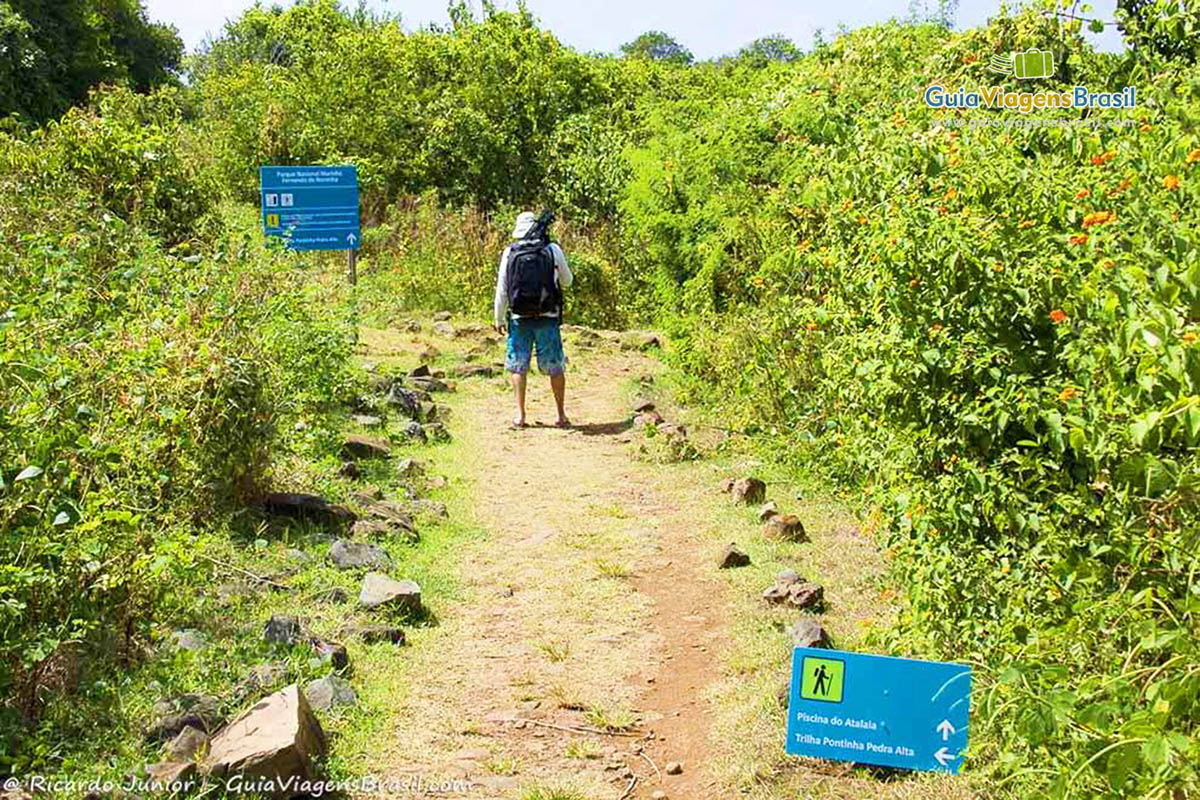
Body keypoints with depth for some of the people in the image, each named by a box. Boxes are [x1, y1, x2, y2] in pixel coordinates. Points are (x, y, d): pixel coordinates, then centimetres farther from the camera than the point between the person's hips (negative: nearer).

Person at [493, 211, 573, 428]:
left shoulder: (509, 252, -1)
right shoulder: (553, 250, -3)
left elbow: (501, 289, 2)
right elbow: (567, 281, 9)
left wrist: (499, 319, 10)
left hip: (520, 319, 1)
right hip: (547, 318, 0)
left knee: (518, 366, 11)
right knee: (555, 367, 9)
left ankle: (520, 415, 7)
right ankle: (561, 415, 14)